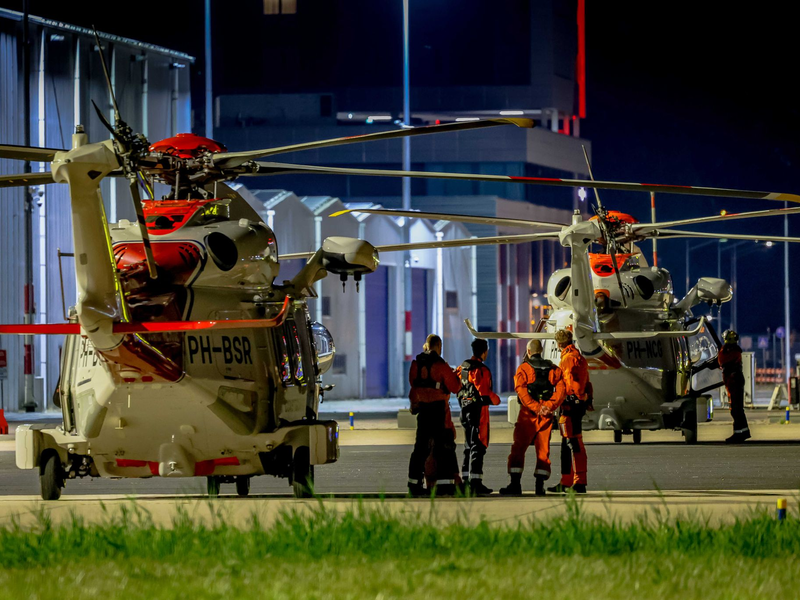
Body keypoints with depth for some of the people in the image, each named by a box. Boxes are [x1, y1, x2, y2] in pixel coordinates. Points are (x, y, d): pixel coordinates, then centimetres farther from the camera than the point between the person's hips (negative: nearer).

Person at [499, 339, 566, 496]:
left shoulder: (523, 368, -1)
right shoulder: (554, 369, 11)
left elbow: (522, 391, -15)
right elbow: (561, 390, -2)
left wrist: (536, 407, -19)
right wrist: (548, 406, -12)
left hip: (528, 413, -3)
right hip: (546, 416, 3)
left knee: (518, 448, 2)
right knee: (543, 450, 7)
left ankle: (515, 484, -5)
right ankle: (540, 485, 2)